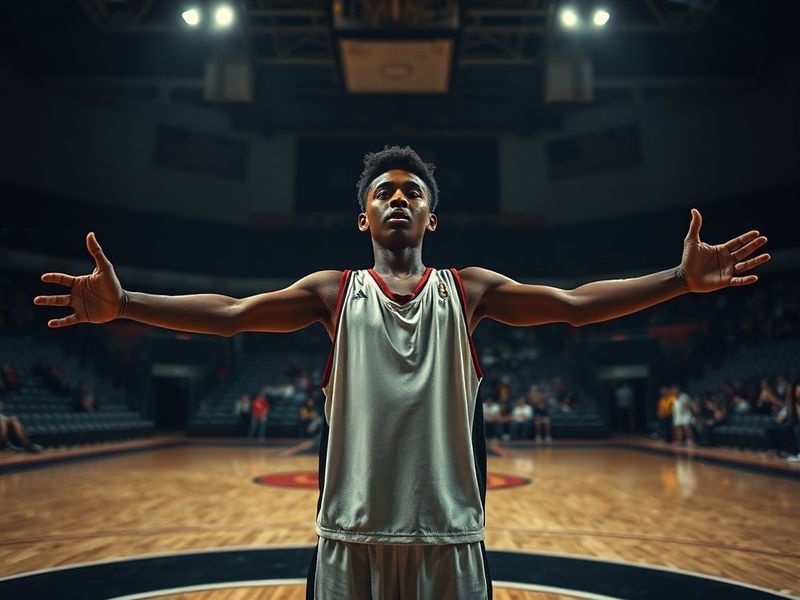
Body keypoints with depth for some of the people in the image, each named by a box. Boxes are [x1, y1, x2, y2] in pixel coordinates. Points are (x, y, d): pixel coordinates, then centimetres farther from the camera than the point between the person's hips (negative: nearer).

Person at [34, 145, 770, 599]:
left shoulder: (467, 289, 4)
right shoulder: (334, 291, 3)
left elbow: (575, 303, -3)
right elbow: (230, 312, -5)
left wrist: (681, 279, -13)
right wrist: (124, 303, -17)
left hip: (449, 532, 1)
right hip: (352, 533, 0)